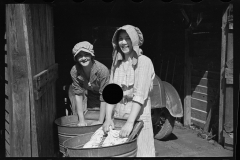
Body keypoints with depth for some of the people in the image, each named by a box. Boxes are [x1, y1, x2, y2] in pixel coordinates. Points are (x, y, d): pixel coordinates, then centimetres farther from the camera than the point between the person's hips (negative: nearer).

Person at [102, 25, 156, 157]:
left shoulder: (144, 62, -8)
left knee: (139, 151, 0)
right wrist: (108, 118, -10)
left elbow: (140, 95, -17)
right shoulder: (116, 63, 8)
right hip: (117, 117, 5)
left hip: (138, 117, -4)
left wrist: (130, 122, -24)